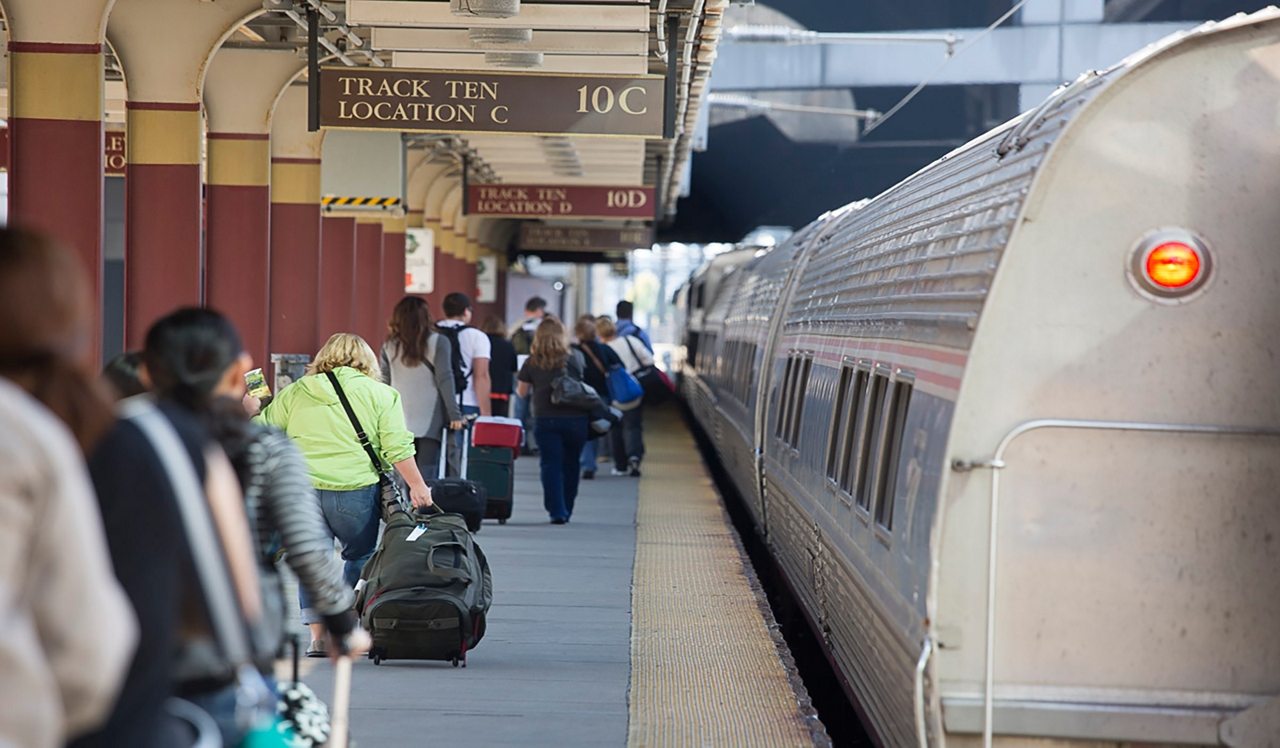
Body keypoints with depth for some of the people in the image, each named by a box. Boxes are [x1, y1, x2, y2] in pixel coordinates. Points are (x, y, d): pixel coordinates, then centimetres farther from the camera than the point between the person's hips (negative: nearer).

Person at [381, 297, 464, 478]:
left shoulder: (390, 346, 8)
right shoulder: (438, 342, -1)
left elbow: (384, 382, 8)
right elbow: (445, 379, -7)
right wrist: (455, 414, -8)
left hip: (401, 420, 3)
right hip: (431, 421, -3)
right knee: (427, 475, -4)